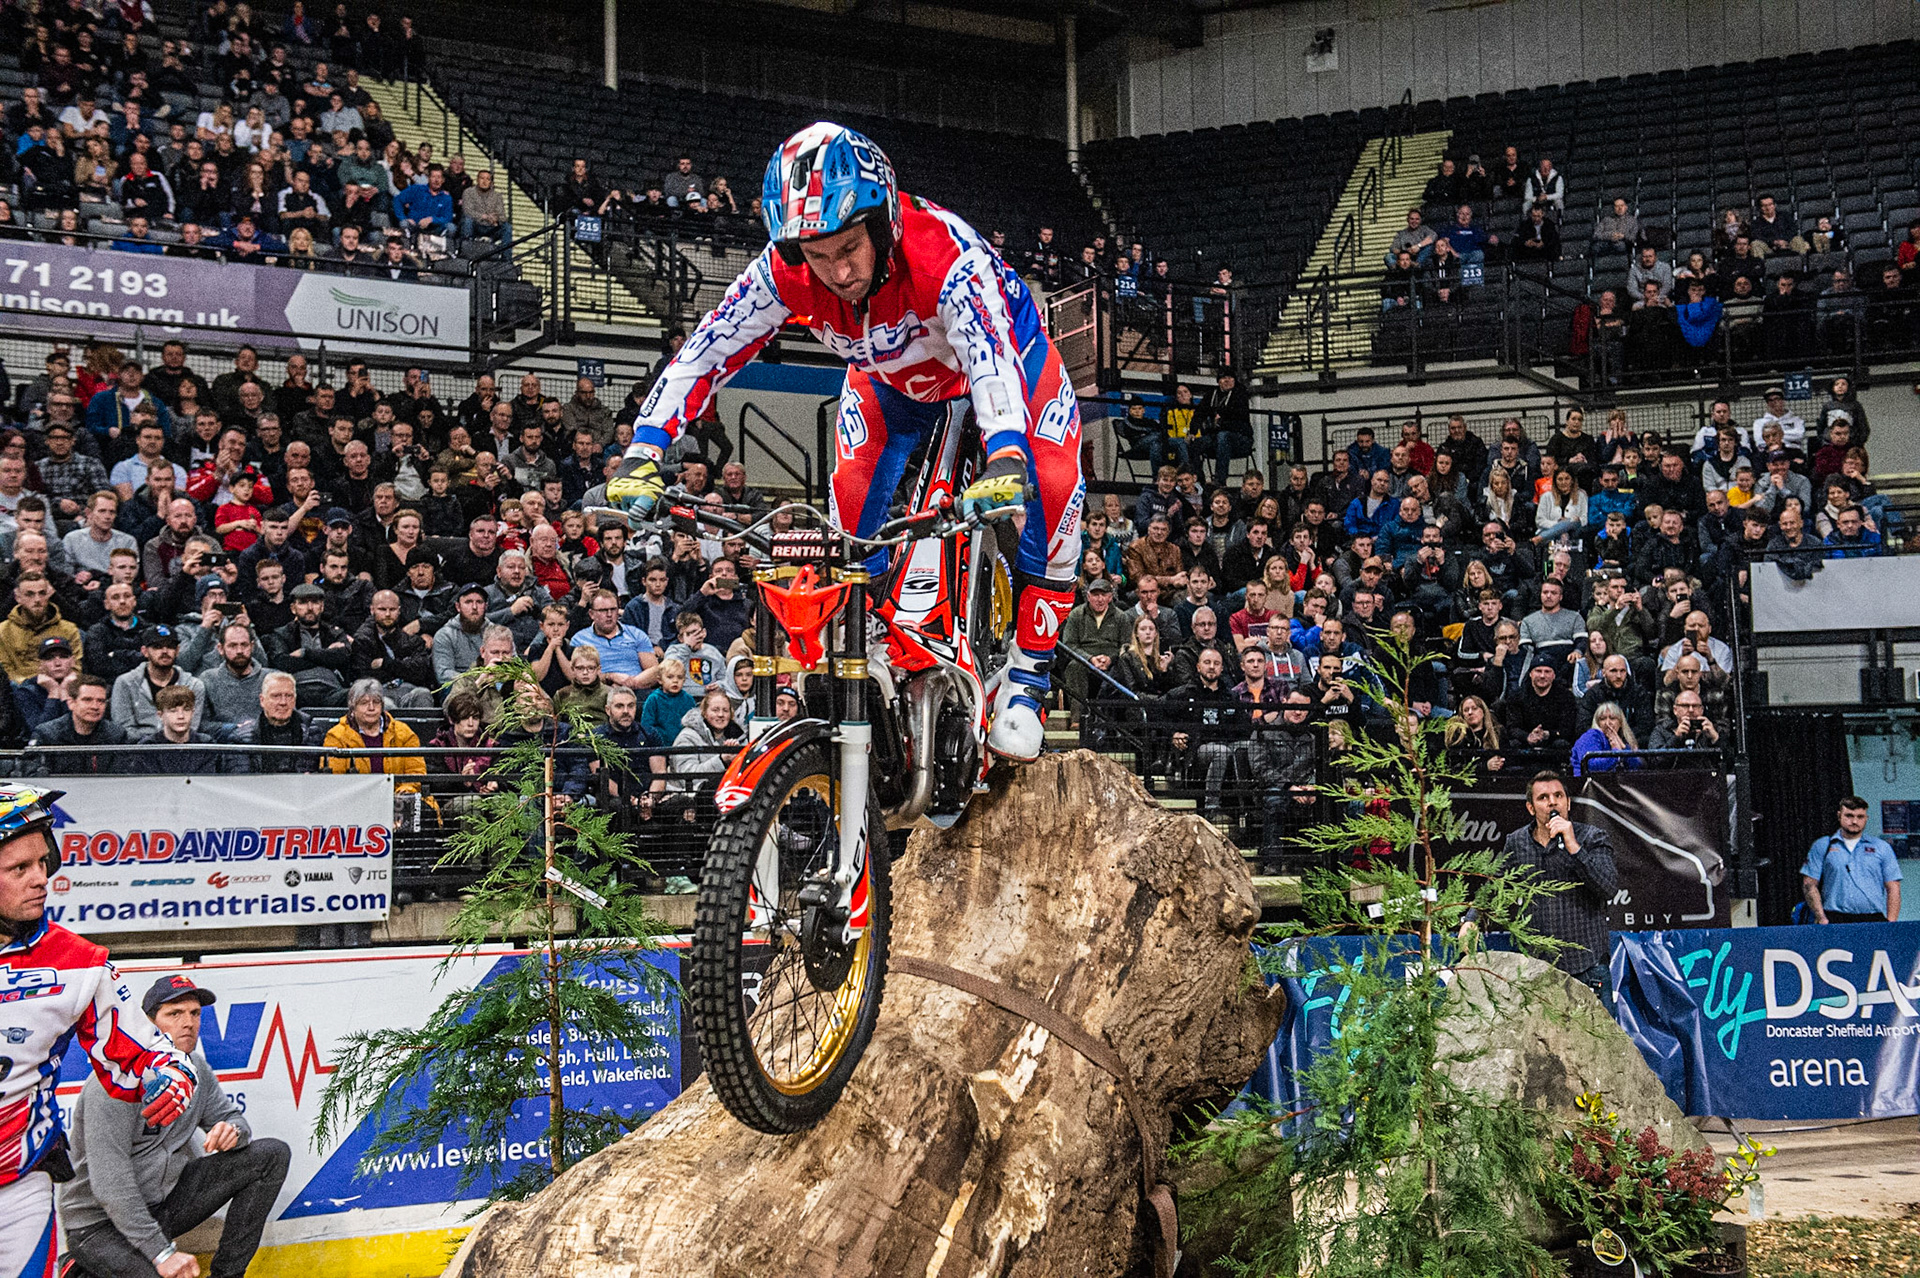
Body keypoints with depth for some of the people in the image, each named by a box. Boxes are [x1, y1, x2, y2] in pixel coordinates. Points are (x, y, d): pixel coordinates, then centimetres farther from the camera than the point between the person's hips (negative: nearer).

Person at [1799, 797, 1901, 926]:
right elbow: (1809, 885, 8)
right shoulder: (1821, 846, 13)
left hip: (1873, 920, 1)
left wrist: (1890, 924, -1)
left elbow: (1893, 888, 12)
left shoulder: (1882, 848, 16)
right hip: (1835, 920, -1)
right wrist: (1821, 918, -4)